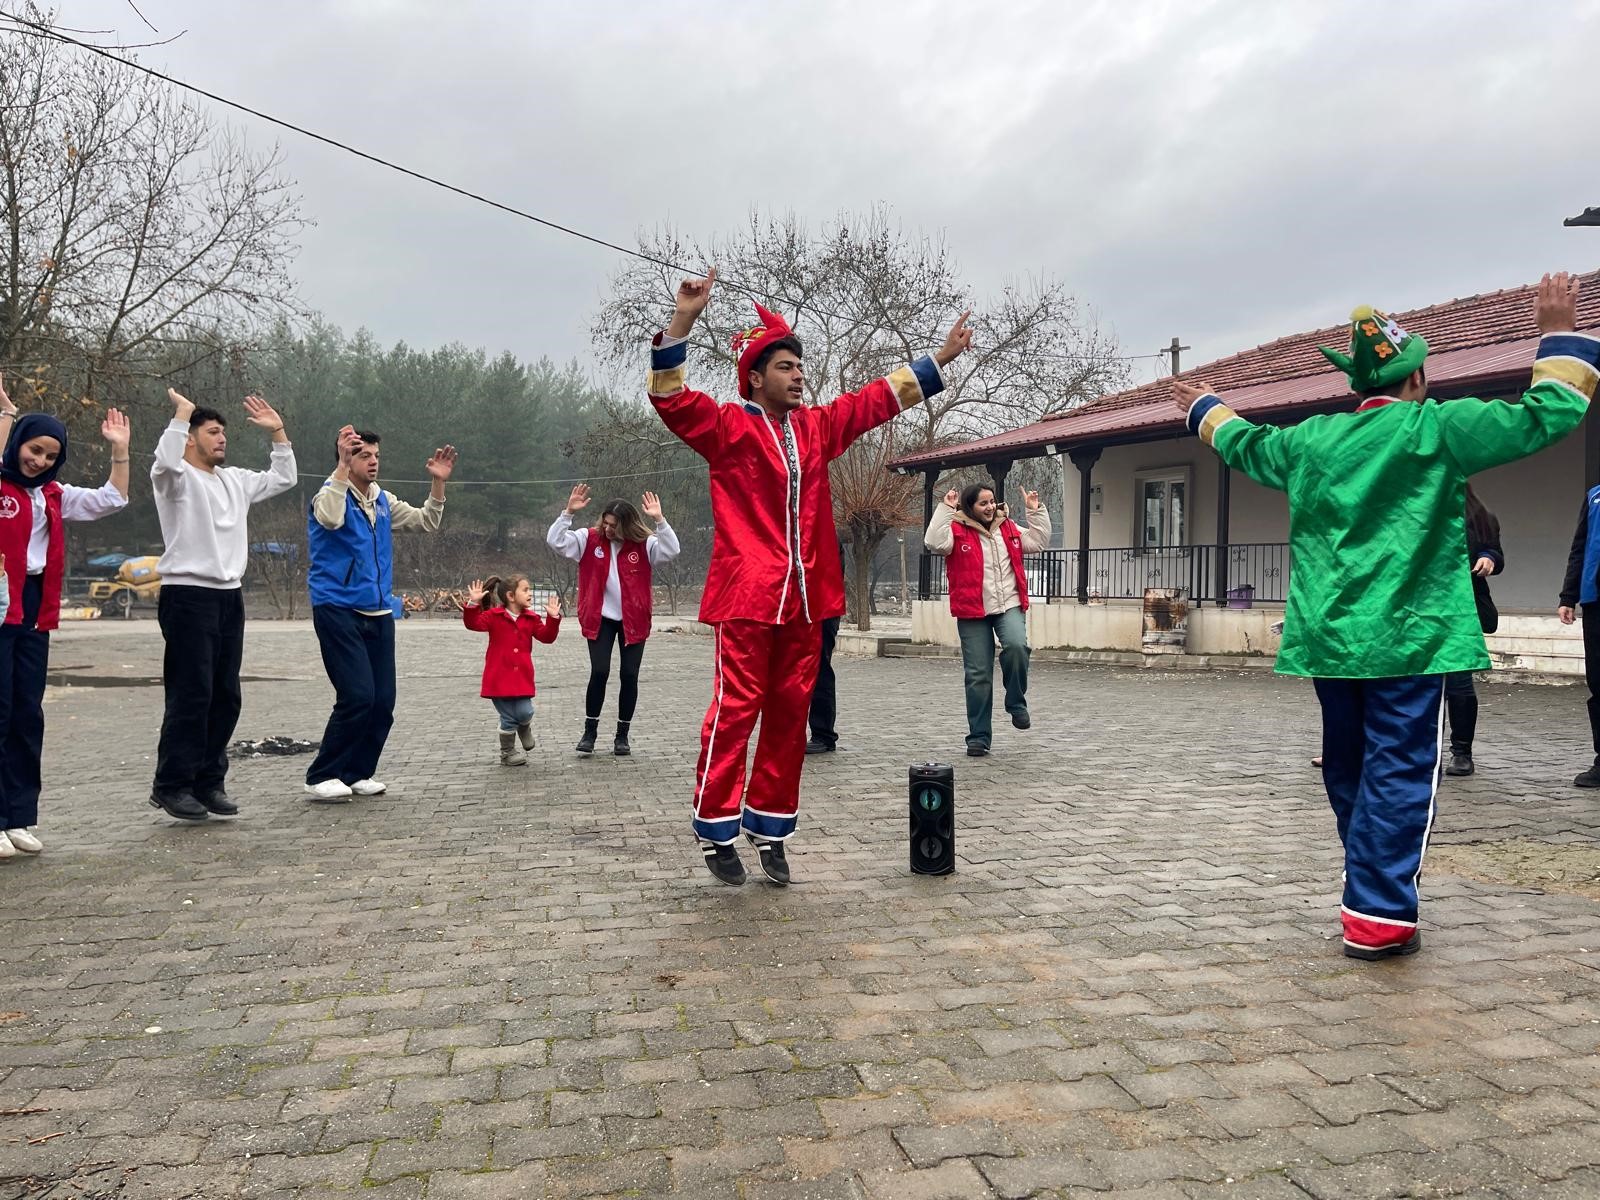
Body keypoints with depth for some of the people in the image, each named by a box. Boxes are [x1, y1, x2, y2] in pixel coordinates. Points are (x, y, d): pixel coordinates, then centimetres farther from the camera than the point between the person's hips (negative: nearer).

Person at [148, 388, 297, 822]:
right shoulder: (177, 477, -3)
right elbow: (166, 460, -26)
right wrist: (182, 411, -17)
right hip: (187, 595, -8)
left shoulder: (235, 480, 18)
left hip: (229, 596, 8)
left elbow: (282, 479, 25)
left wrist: (278, 432, 18)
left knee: (226, 696, 8)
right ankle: (171, 785, 1)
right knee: (190, 695, -8)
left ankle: (208, 781, 17)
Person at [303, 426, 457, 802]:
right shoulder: (331, 493, -6)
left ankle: (357, 773, 18)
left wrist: (438, 482, 4)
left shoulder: (383, 500, 12)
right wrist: (342, 464, -28)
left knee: (383, 700, 3)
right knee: (358, 696, -15)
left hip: (378, 613, 7)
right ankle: (321, 777, -1)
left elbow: (426, 523, 16)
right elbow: (330, 518, -29)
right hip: (338, 611, -6)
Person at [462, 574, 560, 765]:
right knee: (509, 718, 1)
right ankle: (507, 753, 23)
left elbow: (546, 636, 0)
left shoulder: (531, 618, 6)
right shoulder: (494, 616, -4)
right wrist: (473, 603, -29)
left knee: (524, 713, -8)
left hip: (522, 678, 3)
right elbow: (473, 623, -14)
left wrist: (553, 618, -13)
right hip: (499, 678, -3)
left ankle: (525, 728, 30)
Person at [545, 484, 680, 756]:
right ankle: (590, 732, 8)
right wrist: (568, 512, -20)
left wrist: (659, 520, -28)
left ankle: (622, 736, 17)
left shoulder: (643, 544, -5)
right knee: (599, 672, -8)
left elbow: (671, 551, -19)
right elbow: (555, 541, -9)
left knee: (630, 676, 3)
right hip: (600, 618, 0)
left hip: (634, 619, 1)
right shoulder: (589, 539, -3)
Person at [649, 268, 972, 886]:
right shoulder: (729, 425, 0)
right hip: (748, 594, -6)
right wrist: (682, 321, -24)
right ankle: (716, 830, 6)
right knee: (735, 709, -5)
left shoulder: (817, 426, 16)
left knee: (790, 713, 8)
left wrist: (940, 358, 25)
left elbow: (879, 397, 24)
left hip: (805, 596, 6)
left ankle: (769, 828, 19)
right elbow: (672, 399, -14)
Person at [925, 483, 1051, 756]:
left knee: (1016, 646, -29)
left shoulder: (1008, 528, 12)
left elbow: (1039, 542, 17)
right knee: (978, 675, 1)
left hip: (1009, 606, 3)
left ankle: (1016, 703, -3)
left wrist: (1036, 511, 9)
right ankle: (979, 736, 13)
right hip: (973, 612, -2)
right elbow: (935, 543, -22)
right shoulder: (958, 530, -3)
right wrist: (946, 509, -19)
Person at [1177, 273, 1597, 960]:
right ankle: (1378, 916, -2)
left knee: (1349, 769, 16)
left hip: (1329, 637, 6)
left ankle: (1372, 893, 31)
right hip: (1408, 637, -5)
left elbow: (1246, 445, 26)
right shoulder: (1436, 429, -7)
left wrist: (1206, 410, 45)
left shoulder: (1310, 438, 8)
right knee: (1399, 772, -2)